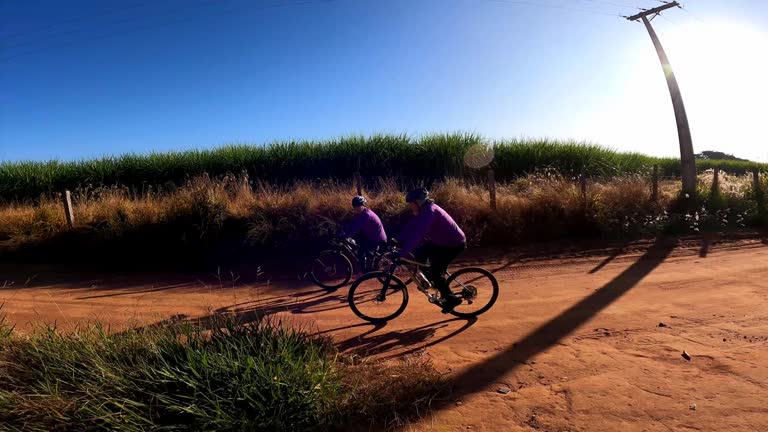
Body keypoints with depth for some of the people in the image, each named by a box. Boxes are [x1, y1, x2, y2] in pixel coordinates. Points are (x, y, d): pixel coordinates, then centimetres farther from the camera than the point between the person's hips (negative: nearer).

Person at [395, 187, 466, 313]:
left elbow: (417, 234, -37)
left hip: (454, 244, -9)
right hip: (441, 241, 9)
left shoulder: (430, 211, -29)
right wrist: (397, 241, -7)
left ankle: (451, 299, 6)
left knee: (435, 271, -11)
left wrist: (402, 253, -39)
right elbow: (411, 227, 1)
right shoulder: (423, 211, -1)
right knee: (418, 254, 5)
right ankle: (429, 279, 23)